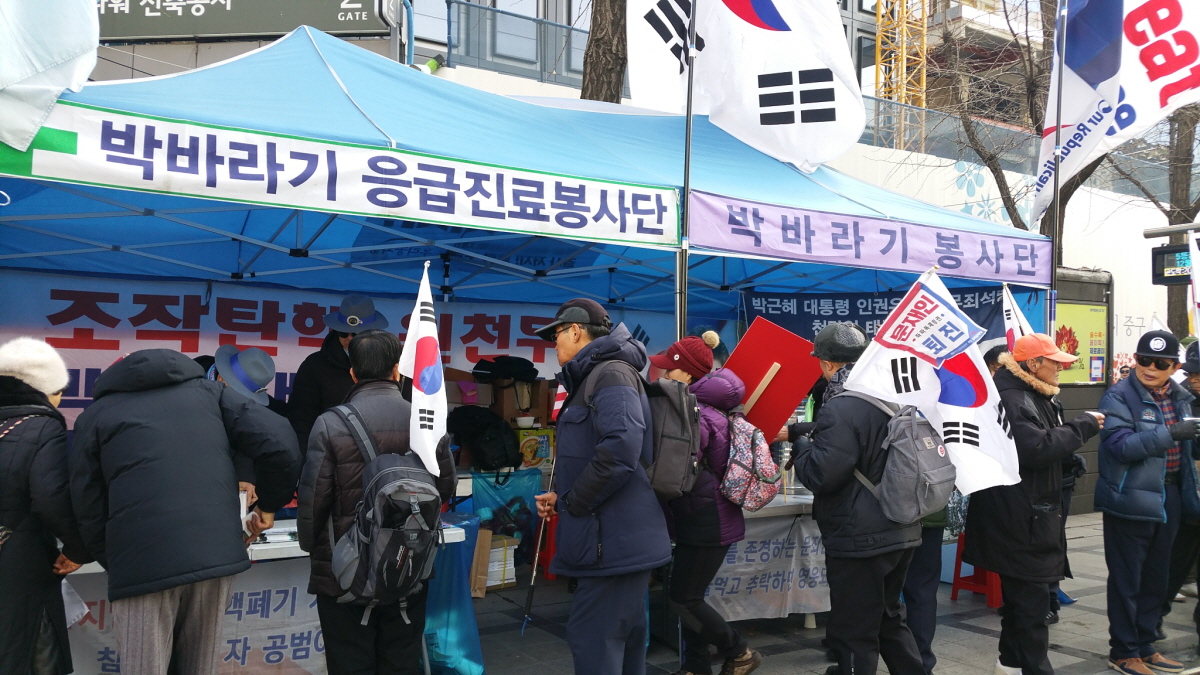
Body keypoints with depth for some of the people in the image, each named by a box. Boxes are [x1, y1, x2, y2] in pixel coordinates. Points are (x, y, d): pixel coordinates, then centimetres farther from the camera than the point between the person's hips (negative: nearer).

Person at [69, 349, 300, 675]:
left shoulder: (96, 414, 15)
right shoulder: (205, 389, 18)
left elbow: (88, 510, 10)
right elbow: (280, 444, 5)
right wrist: (269, 504, 18)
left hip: (143, 563, -2)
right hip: (217, 551, 2)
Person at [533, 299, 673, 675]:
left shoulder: (612, 375, -13)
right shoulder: (593, 378, 19)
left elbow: (620, 451, -27)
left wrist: (571, 503, -16)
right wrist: (560, 496, 7)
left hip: (614, 540, -10)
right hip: (618, 537, 10)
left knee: (592, 641, -7)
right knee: (622, 639, 16)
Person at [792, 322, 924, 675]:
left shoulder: (840, 409, -19)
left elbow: (821, 474, -23)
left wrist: (800, 444, -4)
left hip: (859, 539, -9)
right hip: (901, 532, 9)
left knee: (854, 633, 2)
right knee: (888, 619, 23)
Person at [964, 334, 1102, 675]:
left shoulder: (1035, 395, 15)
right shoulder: (1010, 399, -20)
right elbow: (1036, 448, -29)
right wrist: (1083, 426, -19)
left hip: (1030, 512, 11)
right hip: (1018, 517, -11)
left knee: (1021, 592, 19)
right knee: (1031, 596, -5)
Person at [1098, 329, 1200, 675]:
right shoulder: (1119, 396, -12)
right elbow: (1120, 445, -23)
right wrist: (1170, 433, -31)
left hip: (1169, 497, 7)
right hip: (1131, 499, -7)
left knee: (1156, 580, 16)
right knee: (1127, 581, 3)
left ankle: (1145, 646, 30)